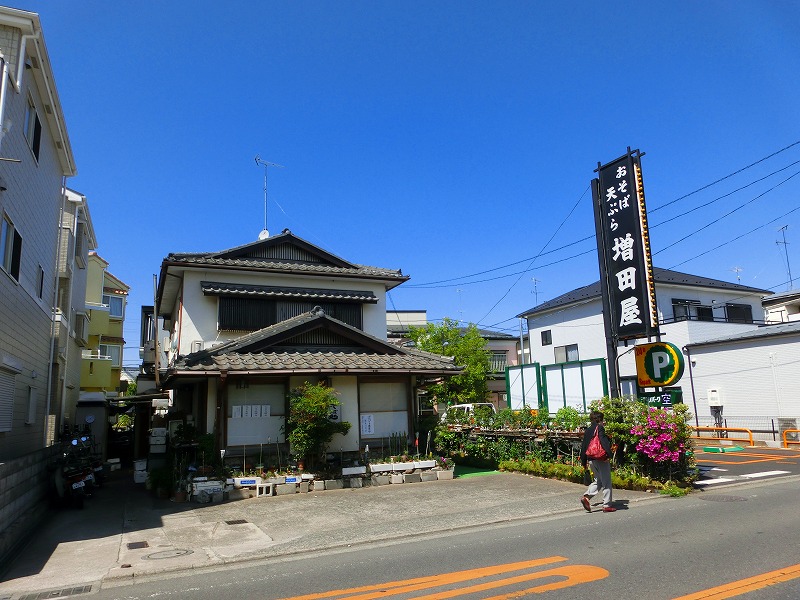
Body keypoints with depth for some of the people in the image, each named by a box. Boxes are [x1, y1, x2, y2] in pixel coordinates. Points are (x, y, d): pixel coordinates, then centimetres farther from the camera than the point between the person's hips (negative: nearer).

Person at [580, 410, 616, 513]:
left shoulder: (587, 431, 13)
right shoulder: (600, 428, -7)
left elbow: (583, 447, 17)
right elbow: (604, 442, -22)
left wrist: (583, 461, 23)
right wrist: (609, 454, -27)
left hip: (591, 460, 7)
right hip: (601, 459, -7)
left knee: (598, 481, 17)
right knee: (606, 483, 5)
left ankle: (586, 496, -2)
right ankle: (607, 505, 8)